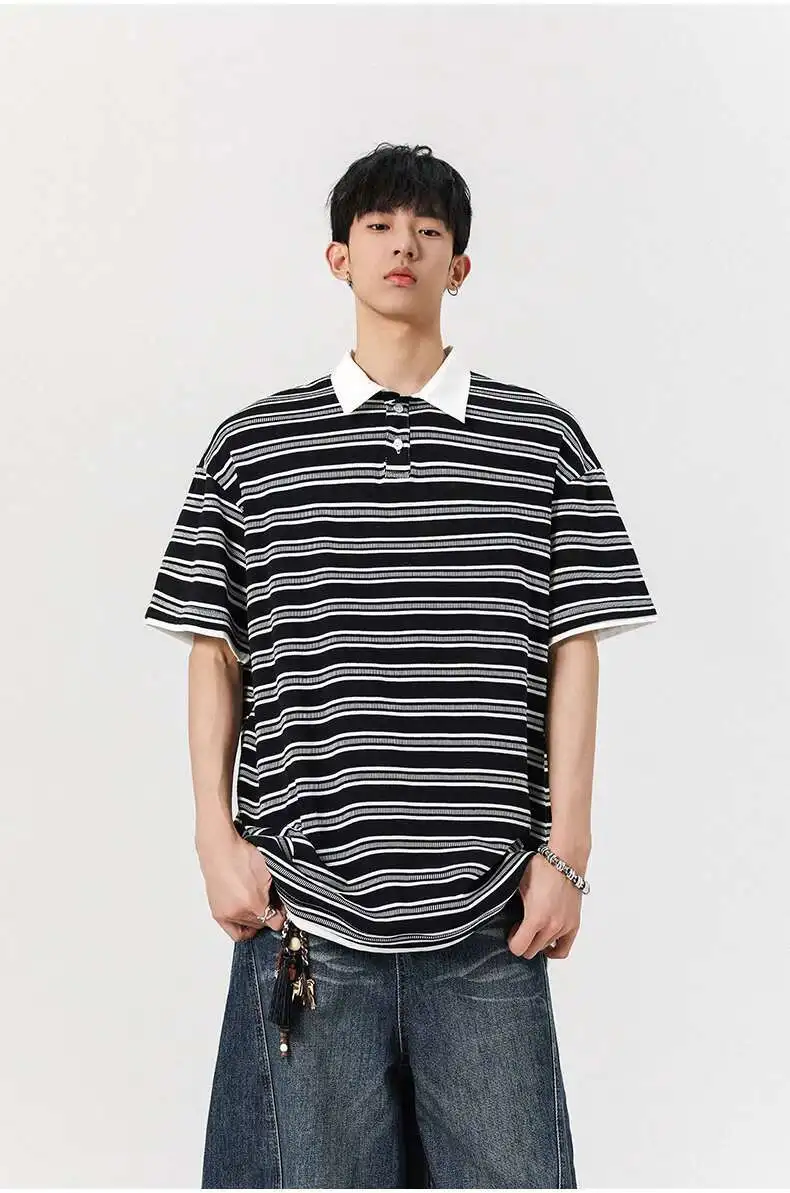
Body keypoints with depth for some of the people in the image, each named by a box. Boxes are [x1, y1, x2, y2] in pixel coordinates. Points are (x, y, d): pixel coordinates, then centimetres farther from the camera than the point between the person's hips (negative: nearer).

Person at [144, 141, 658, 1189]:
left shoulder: (545, 441, 6)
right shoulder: (250, 445, 7)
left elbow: (574, 650, 4)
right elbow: (214, 652, 8)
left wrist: (566, 851, -1)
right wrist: (217, 837, 2)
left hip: (487, 912, 0)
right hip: (306, 905, 0)